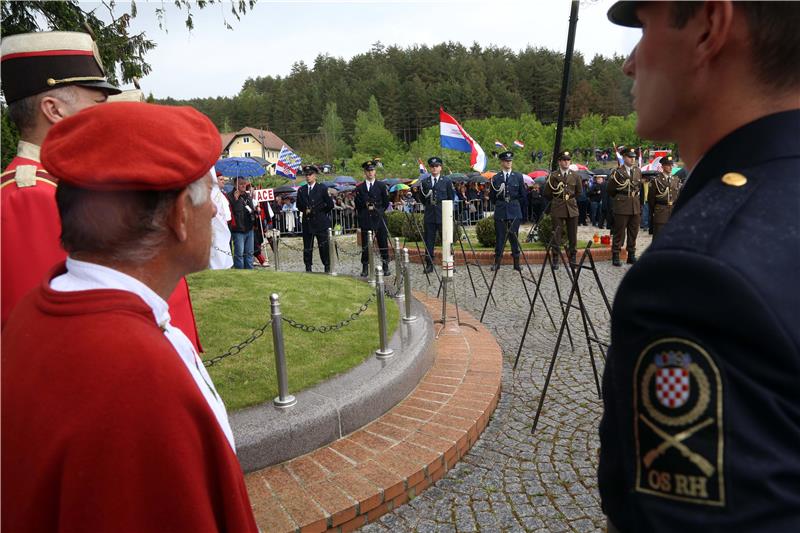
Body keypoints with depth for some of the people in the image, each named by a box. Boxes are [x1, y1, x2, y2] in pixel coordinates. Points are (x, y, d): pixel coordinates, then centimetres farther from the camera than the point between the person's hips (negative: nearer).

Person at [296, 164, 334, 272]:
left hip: (321, 223, -3)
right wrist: (305, 210, 4)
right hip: (307, 223, 3)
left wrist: (316, 211, 3)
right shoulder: (301, 190, 12)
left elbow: (330, 205, -1)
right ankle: (308, 268, 12)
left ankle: (327, 268, 7)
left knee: (324, 247, -2)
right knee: (307, 248, 4)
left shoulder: (322, 188, 1)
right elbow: (299, 206, 21)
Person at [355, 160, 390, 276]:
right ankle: (365, 269, 3)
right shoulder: (359, 187, 10)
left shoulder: (382, 186, 9)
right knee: (365, 245, 0)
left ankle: (385, 267, 9)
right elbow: (357, 204, 10)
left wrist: (375, 207, 2)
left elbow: (386, 203, 8)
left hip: (379, 219, 0)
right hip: (365, 220, 0)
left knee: (383, 243, 2)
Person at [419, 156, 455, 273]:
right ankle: (429, 264, 9)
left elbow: (451, 198, 9)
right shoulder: (424, 182, 10)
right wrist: (429, 205, -2)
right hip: (429, 215, 2)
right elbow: (422, 199, 14)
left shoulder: (447, 181, 7)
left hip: (443, 215, -2)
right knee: (429, 240, 3)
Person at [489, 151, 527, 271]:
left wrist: (514, 204, 7)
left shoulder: (518, 177, 7)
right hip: (500, 212, 0)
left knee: (514, 236, 2)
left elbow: (523, 195, 9)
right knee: (499, 236, 2)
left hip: (514, 211, 0)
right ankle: (497, 262, 8)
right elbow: (491, 197, 10)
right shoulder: (495, 178, 6)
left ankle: (516, 262, 7)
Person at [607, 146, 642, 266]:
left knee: (633, 232, 9)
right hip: (622, 207, -5)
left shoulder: (638, 171, 11)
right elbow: (609, 190, 0)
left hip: (636, 206, 5)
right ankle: (615, 256, 5)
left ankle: (631, 255, 18)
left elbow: (640, 187, 19)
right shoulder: (617, 172, -5)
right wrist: (619, 198, 8)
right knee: (619, 232, -2)